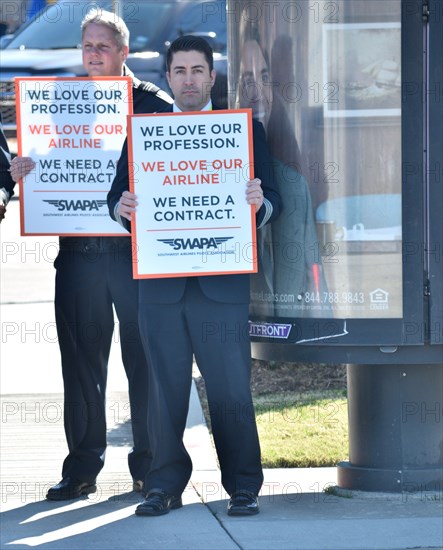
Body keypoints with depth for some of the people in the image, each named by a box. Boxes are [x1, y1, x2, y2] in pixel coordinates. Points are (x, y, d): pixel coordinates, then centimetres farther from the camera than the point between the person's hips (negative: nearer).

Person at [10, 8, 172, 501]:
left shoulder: (154, 104, 1)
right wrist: (26, 171, -8)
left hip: (136, 251, -3)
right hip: (79, 252, 3)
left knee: (144, 362, 1)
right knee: (81, 363, 5)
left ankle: (149, 466, 9)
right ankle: (82, 468, 11)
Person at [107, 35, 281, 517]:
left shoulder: (245, 130, 9)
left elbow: (270, 203, 5)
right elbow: (118, 193, 10)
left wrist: (259, 203, -18)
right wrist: (122, 207, -13)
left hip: (222, 283, -2)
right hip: (160, 284, 2)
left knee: (231, 390, -5)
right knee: (165, 389, 3)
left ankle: (243, 488, 3)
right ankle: (164, 486, 11)